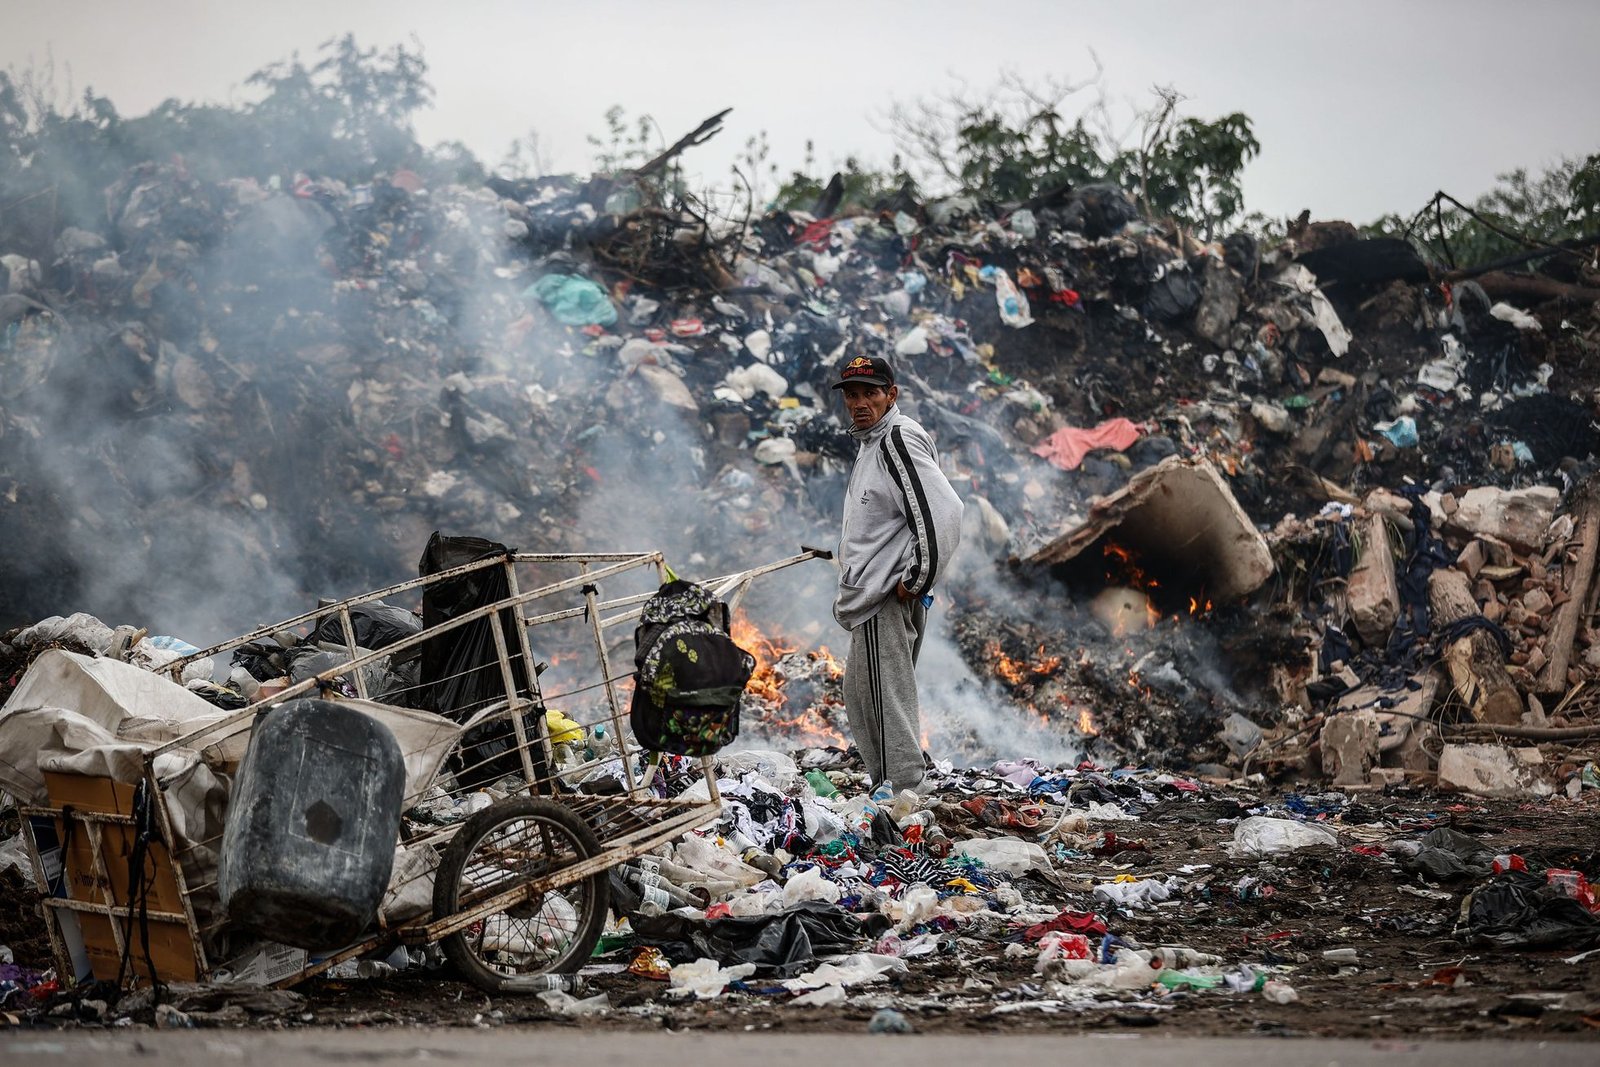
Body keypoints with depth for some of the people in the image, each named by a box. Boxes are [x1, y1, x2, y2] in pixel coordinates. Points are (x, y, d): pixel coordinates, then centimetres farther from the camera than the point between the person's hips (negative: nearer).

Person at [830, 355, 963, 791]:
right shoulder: (871, 442, 18)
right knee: (859, 697, 18)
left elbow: (943, 511, -25)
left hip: (887, 599, -11)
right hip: (874, 598, 11)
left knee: (890, 702, -9)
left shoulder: (899, 439, -15)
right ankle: (885, 784, 26)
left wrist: (917, 580, -20)